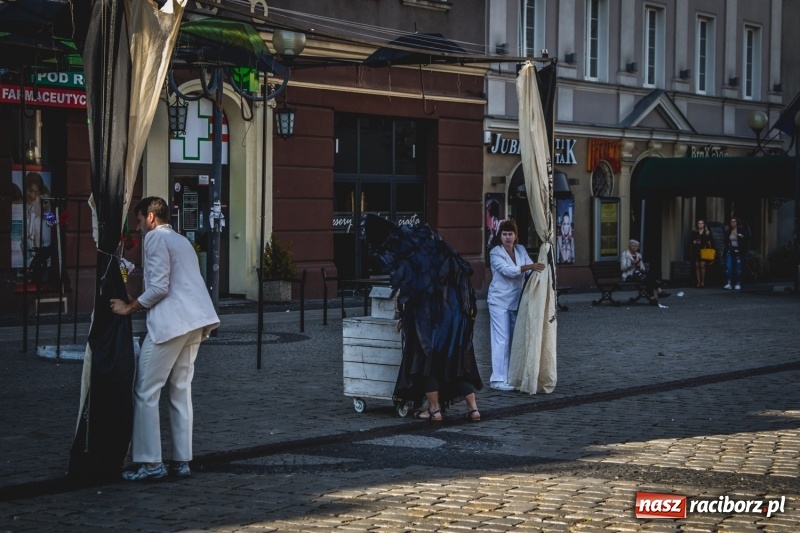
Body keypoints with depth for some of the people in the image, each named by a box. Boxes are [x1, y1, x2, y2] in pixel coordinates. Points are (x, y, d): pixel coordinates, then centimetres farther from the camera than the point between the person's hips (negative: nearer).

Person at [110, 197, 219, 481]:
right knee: (181, 390, 11)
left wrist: (129, 308, -3)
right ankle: (182, 461, 11)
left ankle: (151, 463, -6)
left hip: (170, 323, -9)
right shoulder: (181, 240, 24)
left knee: (146, 392, -3)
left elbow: (159, 287, -13)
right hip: (195, 322, 9)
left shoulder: (156, 238, -4)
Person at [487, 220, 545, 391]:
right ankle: (498, 379, -6)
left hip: (516, 301, 6)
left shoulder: (521, 250, 8)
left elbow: (531, 268, -1)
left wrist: (538, 269, -24)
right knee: (502, 340, -9)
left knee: (515, 339, 8)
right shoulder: (495, 253, -9)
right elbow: (507, 270, -23)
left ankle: (511, 376, 16)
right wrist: (529, 267, -34)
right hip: (499, 301, -6)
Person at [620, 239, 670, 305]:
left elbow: (643, 268, 17)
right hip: (629, 276, -5)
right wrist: (632, 263, -19)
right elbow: (622, 268, -6)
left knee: (649, 273, -30)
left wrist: (640, 265, -6)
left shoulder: (638, 255, 21)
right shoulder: (625, 254, 5)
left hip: (638, 274, 5)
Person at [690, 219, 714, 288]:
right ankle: (698, 282, 3)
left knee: (702, 265, -12)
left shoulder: (707, 233, 3)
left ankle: (703, 282, -5)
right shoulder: (694, 232, 11)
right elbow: (691, 240, 16)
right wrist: (694, 242, -4)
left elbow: (711, 242, 2)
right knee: (697, 266, 0)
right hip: (696, 250, 3)